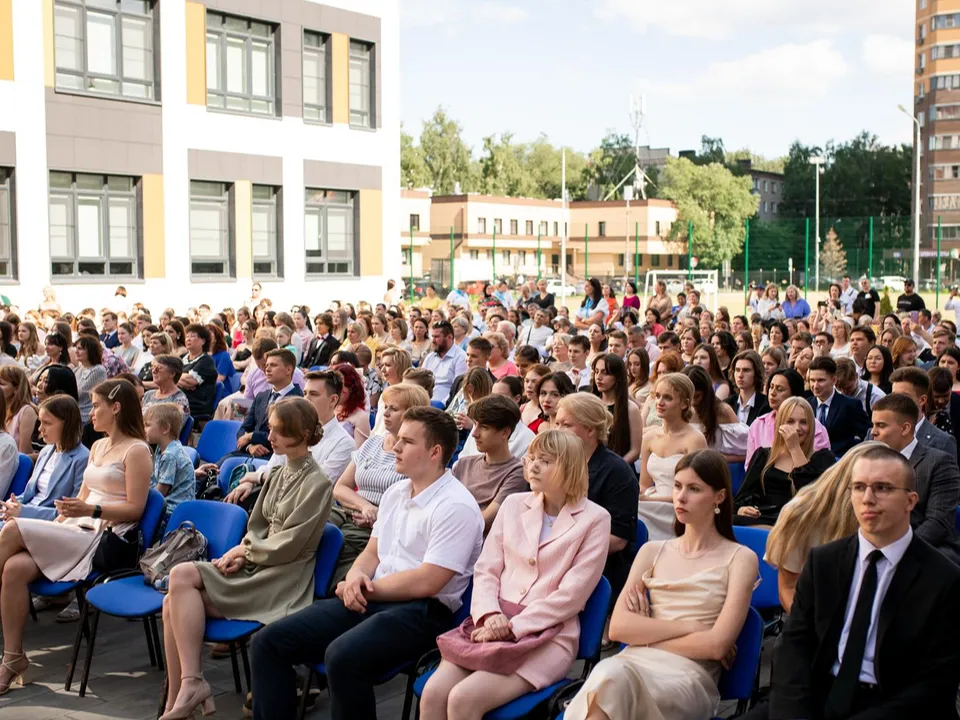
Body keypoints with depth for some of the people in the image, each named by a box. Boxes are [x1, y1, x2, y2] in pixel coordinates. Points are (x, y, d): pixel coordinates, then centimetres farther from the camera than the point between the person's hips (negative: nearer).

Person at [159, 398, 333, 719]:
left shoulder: (317, 483, -8)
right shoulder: (278, 475, 17)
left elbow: (288, 546, -12)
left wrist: (243, 550, -3)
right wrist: (241, 555, -2)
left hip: (284, 578, -8)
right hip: (256, 567, 8)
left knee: (182, 576, -23)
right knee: (173, 603, -15)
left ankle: (191, 682, -23)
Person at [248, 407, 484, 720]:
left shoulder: (456, 507, -12)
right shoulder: (395, 492, 14)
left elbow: (426, 583, -18)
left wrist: (368, 588, -8)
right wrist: (356, 577, -4)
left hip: (422, 611, -8)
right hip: (370, 600, 8)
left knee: (342, 657, -35)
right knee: (268, 642, -5)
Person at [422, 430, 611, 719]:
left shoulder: (594, 519, -2)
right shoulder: (513, 504, 13)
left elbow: (571, 595, -8)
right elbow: (485, 569, 9)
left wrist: (512, 627, -14)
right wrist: (490, 615, -11)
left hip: (548, 635, -4)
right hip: (495, 625, 4)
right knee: (433, 693, -21)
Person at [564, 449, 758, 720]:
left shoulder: (740, 559, 7)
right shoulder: (652, 551, 19)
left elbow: (716, 645, -5)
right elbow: (618, 627, 5)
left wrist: (646, 632, 1)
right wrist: (689, 626, -4)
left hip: (690, 674, -3)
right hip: (635, 661, 3)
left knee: (609, 687, -37)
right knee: (609, 674, -37)